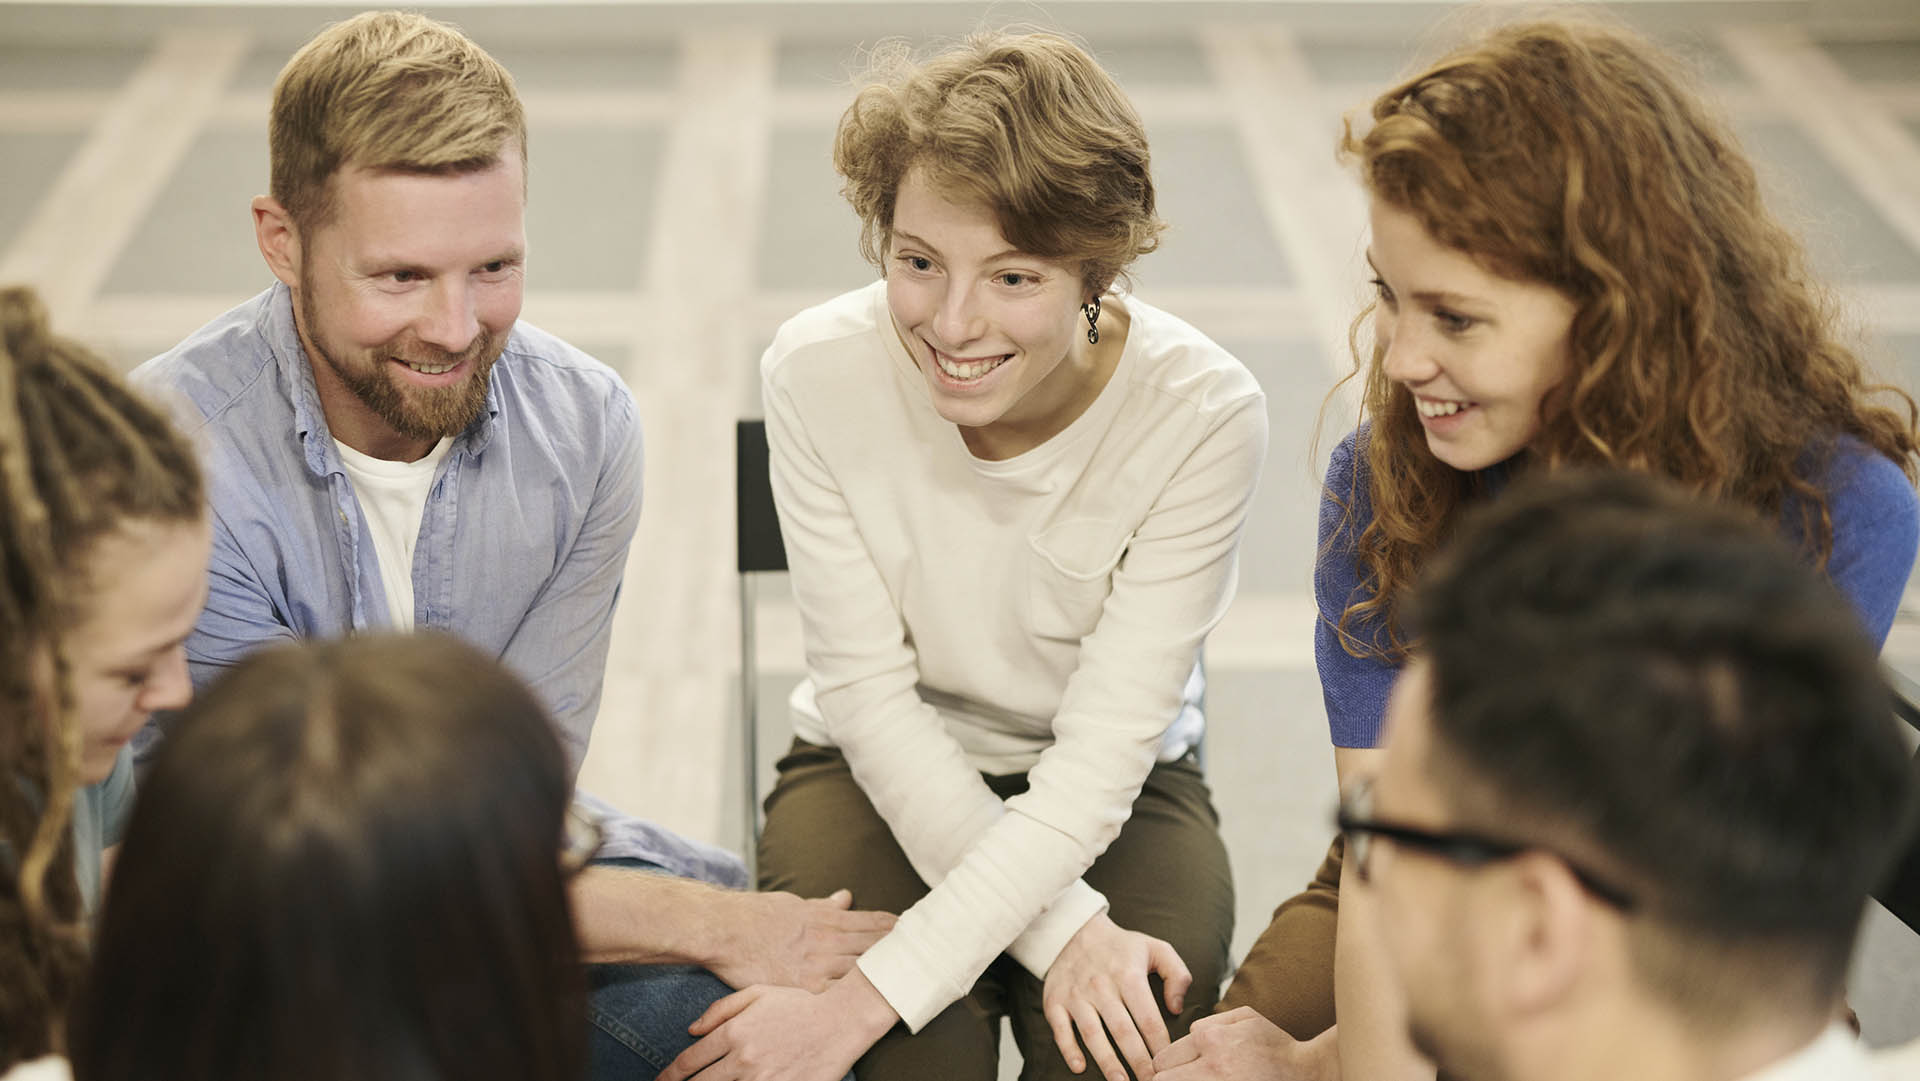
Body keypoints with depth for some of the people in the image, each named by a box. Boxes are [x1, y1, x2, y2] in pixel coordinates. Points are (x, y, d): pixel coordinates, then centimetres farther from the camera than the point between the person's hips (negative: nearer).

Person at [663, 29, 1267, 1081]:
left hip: (1110, 797, 0)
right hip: (876, 769, 0)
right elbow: (872, 696, -13)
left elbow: (1101, 757, -24)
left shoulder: (1203, 413, -24)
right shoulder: (817, 371, -19)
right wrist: (1058, 926, -25)